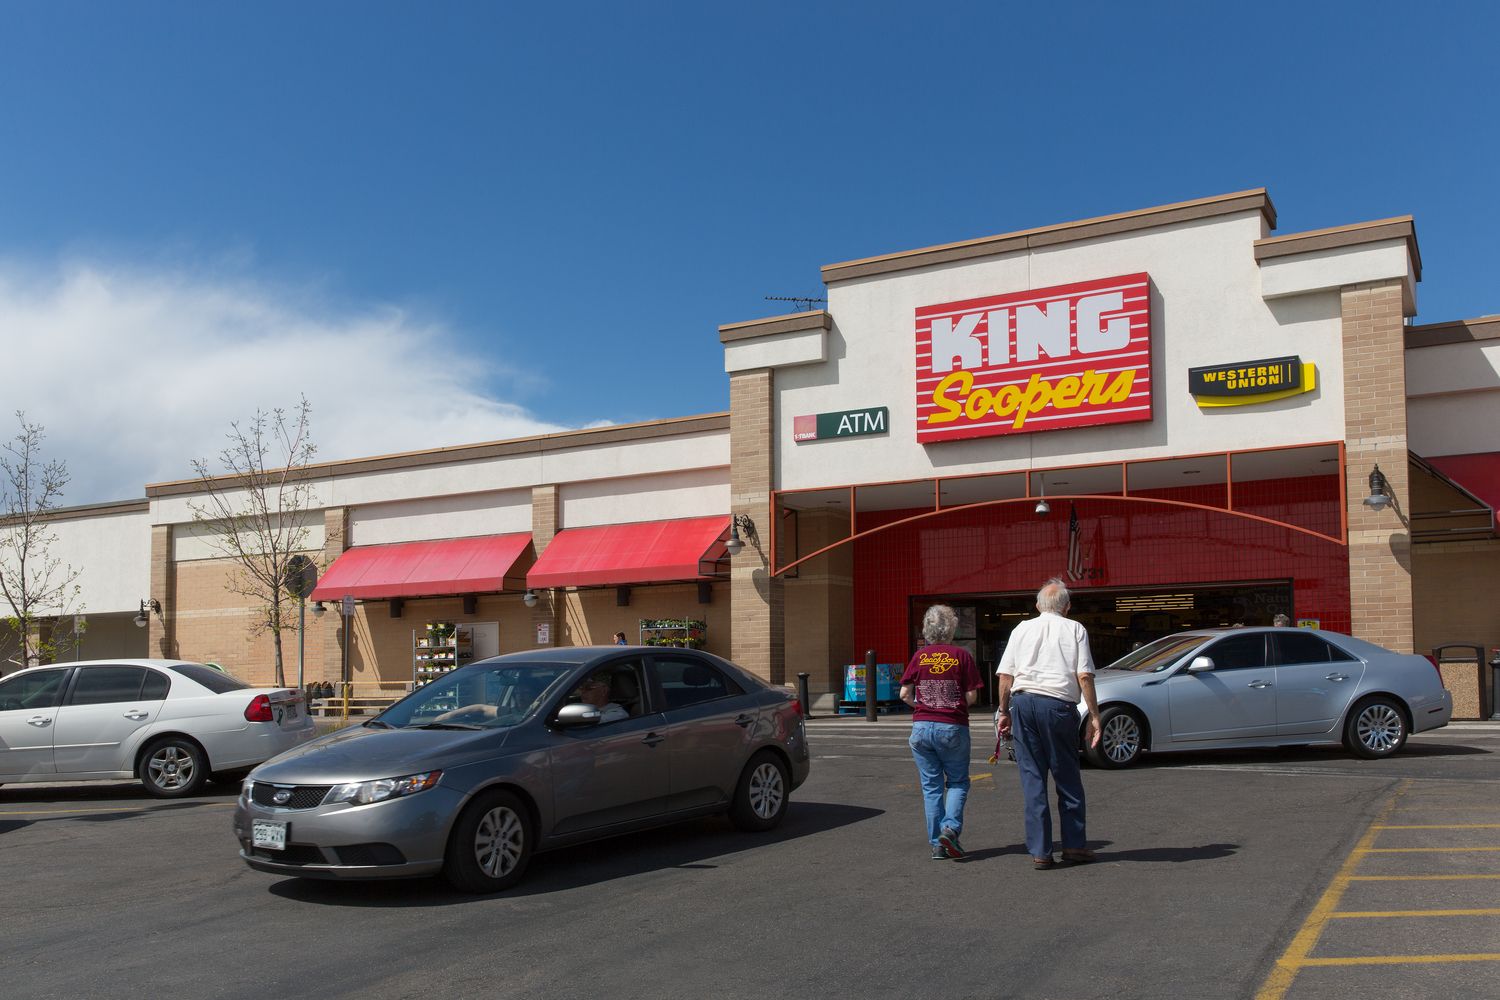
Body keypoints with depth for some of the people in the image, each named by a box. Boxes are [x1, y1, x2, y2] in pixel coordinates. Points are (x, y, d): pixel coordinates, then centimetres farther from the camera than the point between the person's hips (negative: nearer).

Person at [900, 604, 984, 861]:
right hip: (953, 727, -2)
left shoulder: (919, 656, 1)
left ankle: (937, 844, 9)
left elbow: (905, 694, 0)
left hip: (922, 727, 2)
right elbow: (971, 696, -4)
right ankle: (950, 828, -8)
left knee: (931, 786, 10)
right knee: (957, 782, 13)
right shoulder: (961, 655, -4)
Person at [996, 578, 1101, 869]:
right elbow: (1084, 676, -2)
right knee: (1067, 777, 12)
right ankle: (1074, 845, 17)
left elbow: (1005, 675, 8)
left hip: (1023, 703, 2)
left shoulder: (1022, 629, 13)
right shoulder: (1075, 630, 7)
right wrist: (1094, 715, 2)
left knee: (1032, 777, 6)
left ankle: (1040, 851, 6)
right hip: (1058, 704, -2)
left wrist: (1004, 711, 16)